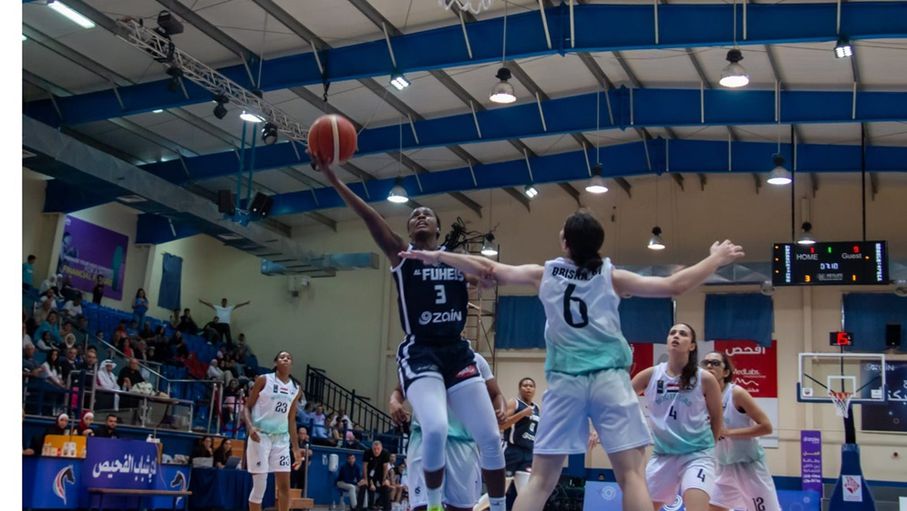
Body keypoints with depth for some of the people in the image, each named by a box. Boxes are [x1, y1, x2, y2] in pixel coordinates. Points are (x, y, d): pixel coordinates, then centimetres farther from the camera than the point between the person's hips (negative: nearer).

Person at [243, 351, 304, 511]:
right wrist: (250, 427, -21)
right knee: (260, 485, -5)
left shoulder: (296, 389, 11)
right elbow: (247, 407, -3)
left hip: (281, 438, 5)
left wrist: (296, 447, 12)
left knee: (284, 485, 1)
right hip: (260, 435, -5)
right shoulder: (263, 380, -3)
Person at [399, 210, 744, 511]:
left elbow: (489, 269, 17)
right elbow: (673, 286, 2)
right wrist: (716, 259, 15)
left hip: (565, 381, 2)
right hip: (609, 378, -2)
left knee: (541, 479, 6)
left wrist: (437, 256, 29)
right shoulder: (611, 277, 4)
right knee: (631, 475, -5)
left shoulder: (544, 274, 9)